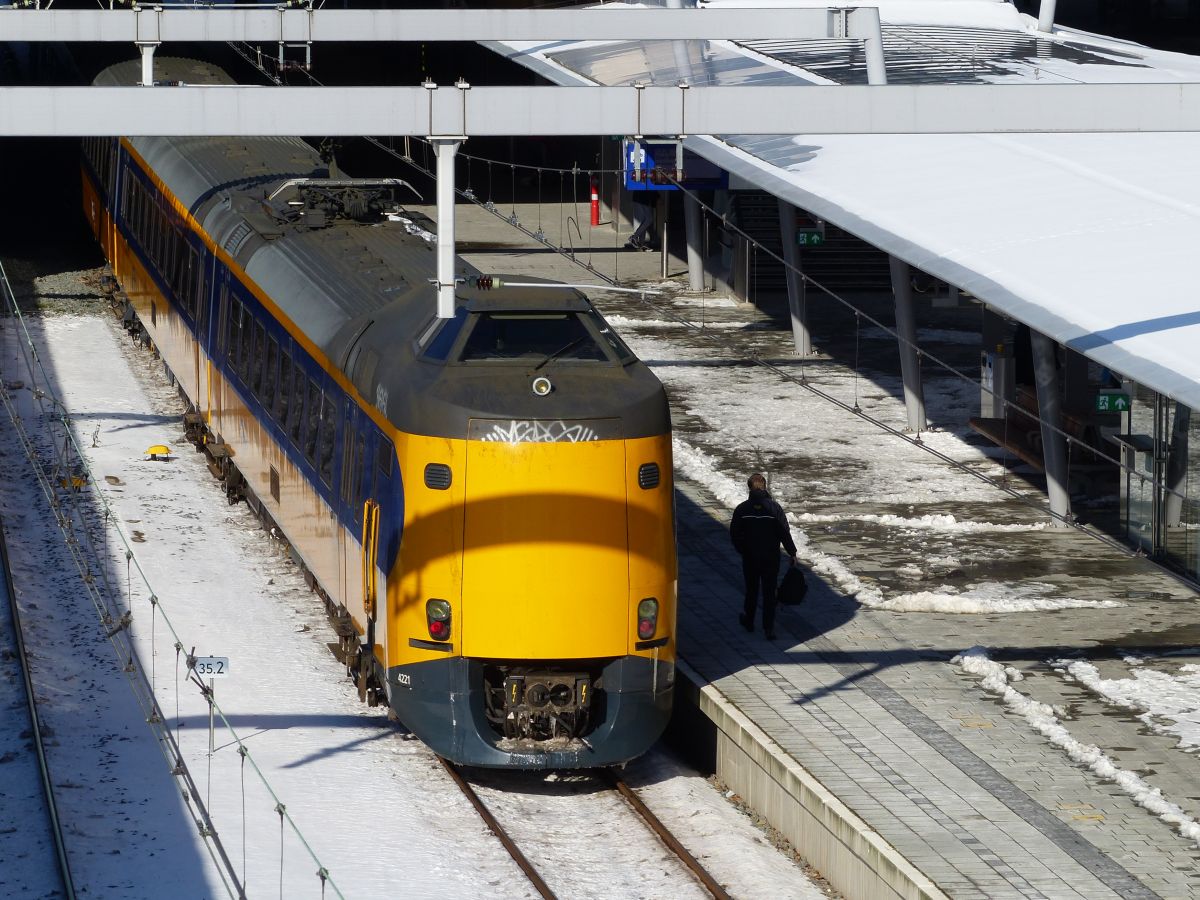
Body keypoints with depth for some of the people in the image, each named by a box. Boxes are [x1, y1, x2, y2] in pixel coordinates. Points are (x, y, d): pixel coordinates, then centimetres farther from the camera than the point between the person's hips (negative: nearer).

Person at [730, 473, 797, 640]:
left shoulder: (742, 509, -9)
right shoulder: (774, 508, -12)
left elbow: (734, 534, -3)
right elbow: (784, 533, -9)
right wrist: (792, 553, 2)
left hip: (750, 559, 1)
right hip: (771, 558, -1)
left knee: (751, 590, 20)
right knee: (769, 593, 6)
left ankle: (748, 621, 35)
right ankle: (769, 629, 3)